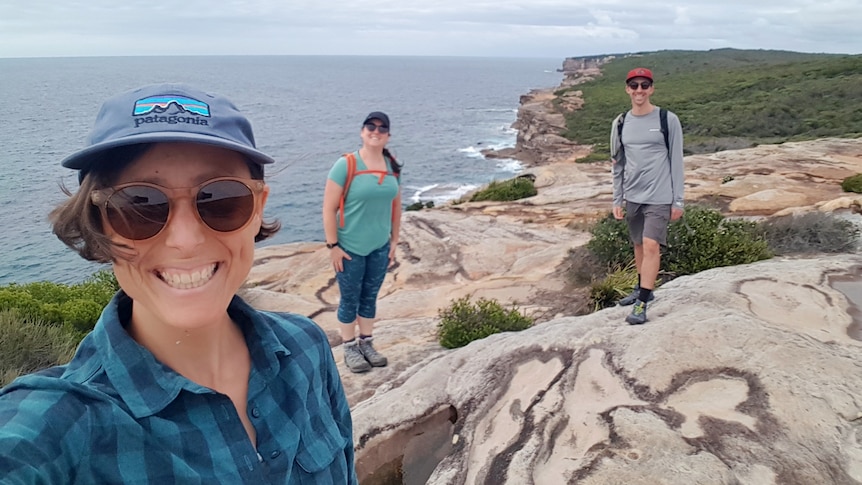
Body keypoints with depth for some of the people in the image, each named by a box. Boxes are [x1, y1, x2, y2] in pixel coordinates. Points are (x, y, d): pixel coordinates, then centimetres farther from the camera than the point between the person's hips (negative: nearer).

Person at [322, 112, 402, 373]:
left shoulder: (392, 167, 3)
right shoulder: (346, 165, -12)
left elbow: (396, 206, 11)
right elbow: (329, 209, -13)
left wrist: (394, 241, 10)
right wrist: (333, 245, -14)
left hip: (380, 247, 4)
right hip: (350, 248, -4)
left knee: (370, 297, 16)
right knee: (350, 300, 9)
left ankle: (367, 344, 31)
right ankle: (350, 349, 23)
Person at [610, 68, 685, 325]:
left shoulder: (668, 120, -6)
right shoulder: (620, 123, 6)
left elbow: (676, 161, -4)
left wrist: (678, 200, -6)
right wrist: (617, 200, 8)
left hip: (659, 197, -5)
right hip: (632, 197, 5)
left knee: (651, 246, -12)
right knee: (639, 245, 16)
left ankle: (642, 304, -7)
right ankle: (643, 288, 33)